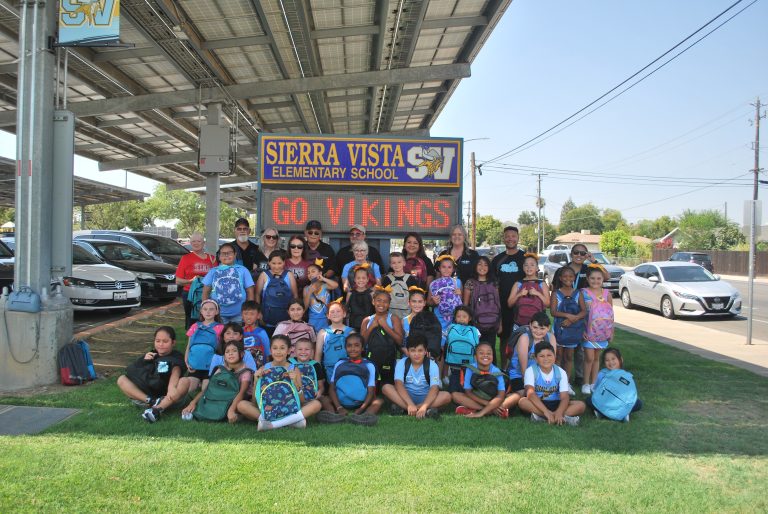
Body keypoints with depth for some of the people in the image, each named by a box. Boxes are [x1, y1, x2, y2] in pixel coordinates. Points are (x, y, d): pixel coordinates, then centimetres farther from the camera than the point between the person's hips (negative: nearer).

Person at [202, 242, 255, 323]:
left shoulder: (242, 270, 6)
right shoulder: (213, 271, 9)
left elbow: (250, 291, 5)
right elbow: (206, 291, 9)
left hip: (239, 314, -1)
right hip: (218, 314, 1)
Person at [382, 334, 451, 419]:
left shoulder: (432, 365, -11)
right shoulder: (402, 363, -9)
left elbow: (434, 388, -24)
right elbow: (399, 384, -24)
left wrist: (424, 406, -42)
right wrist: (410, 404, -40)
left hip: (425, 398, 0)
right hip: (406, 396, 0)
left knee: (447, 396, -28)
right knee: (386, 388, -26)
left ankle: (403, 408, -33)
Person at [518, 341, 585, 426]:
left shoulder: (561, 372, -5)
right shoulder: (531, 371, -12)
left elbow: (565, 397, -16)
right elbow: (530, 393, -27)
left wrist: (559, 413, -37)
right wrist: (546, 411, -40)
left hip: (555, 404, 3)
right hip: (537, 404, -2)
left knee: (581, 405, -19)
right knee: (523, 401, -35)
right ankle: (564, 418, -32)